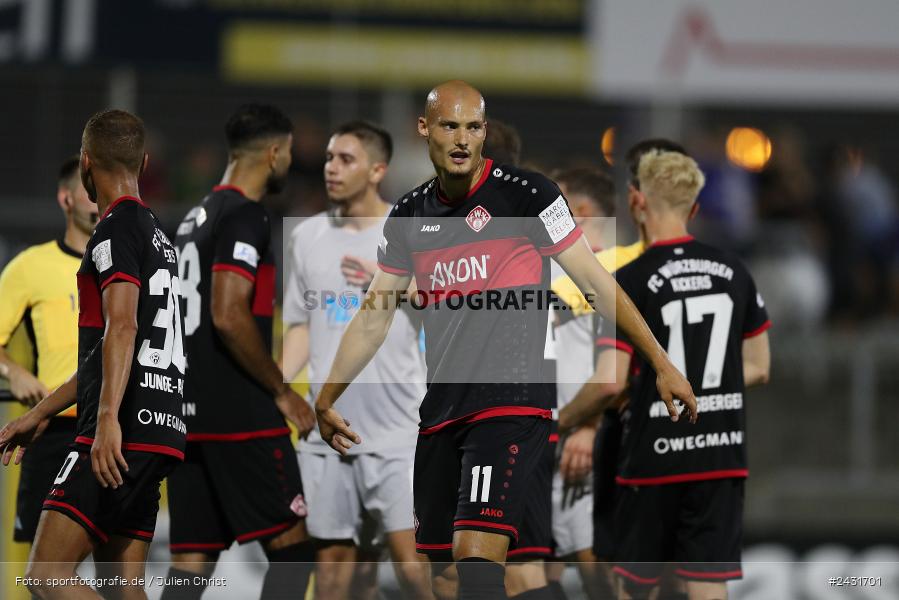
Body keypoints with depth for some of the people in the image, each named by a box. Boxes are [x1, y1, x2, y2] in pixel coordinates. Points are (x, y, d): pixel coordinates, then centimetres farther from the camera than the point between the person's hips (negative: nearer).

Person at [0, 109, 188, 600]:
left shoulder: (118, 229, -6)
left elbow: (122, 328, -21)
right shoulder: (156, 234, 24)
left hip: (124, 433, -10)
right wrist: (40, 415, 37)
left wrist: (108, 418, -31)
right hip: (159, 433, 10)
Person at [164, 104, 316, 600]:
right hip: (241, 418, -9)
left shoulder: (196, 219, 18)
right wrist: (281, 391, -11)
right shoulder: (244, 218, -11)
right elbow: (229, 317, -21)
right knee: (292, 549, -3)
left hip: (190, 412, 9)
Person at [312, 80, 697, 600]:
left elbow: (597, 282, -1)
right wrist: (326, 399, 20)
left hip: (512, 405, -6)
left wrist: (662, 364, -3)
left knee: (475, 557, -21)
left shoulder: (525, 195, -4)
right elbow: (374, 318, 20)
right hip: (441, 414, 6)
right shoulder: (409, 216, 12)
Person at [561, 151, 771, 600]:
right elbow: (758, 368, 11)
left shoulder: (631, 281, -11)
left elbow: (611, 384, -15)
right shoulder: (733, 273, 5)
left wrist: (562, 421, 2)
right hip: (722, 454, 4)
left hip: (655, 458, -4)